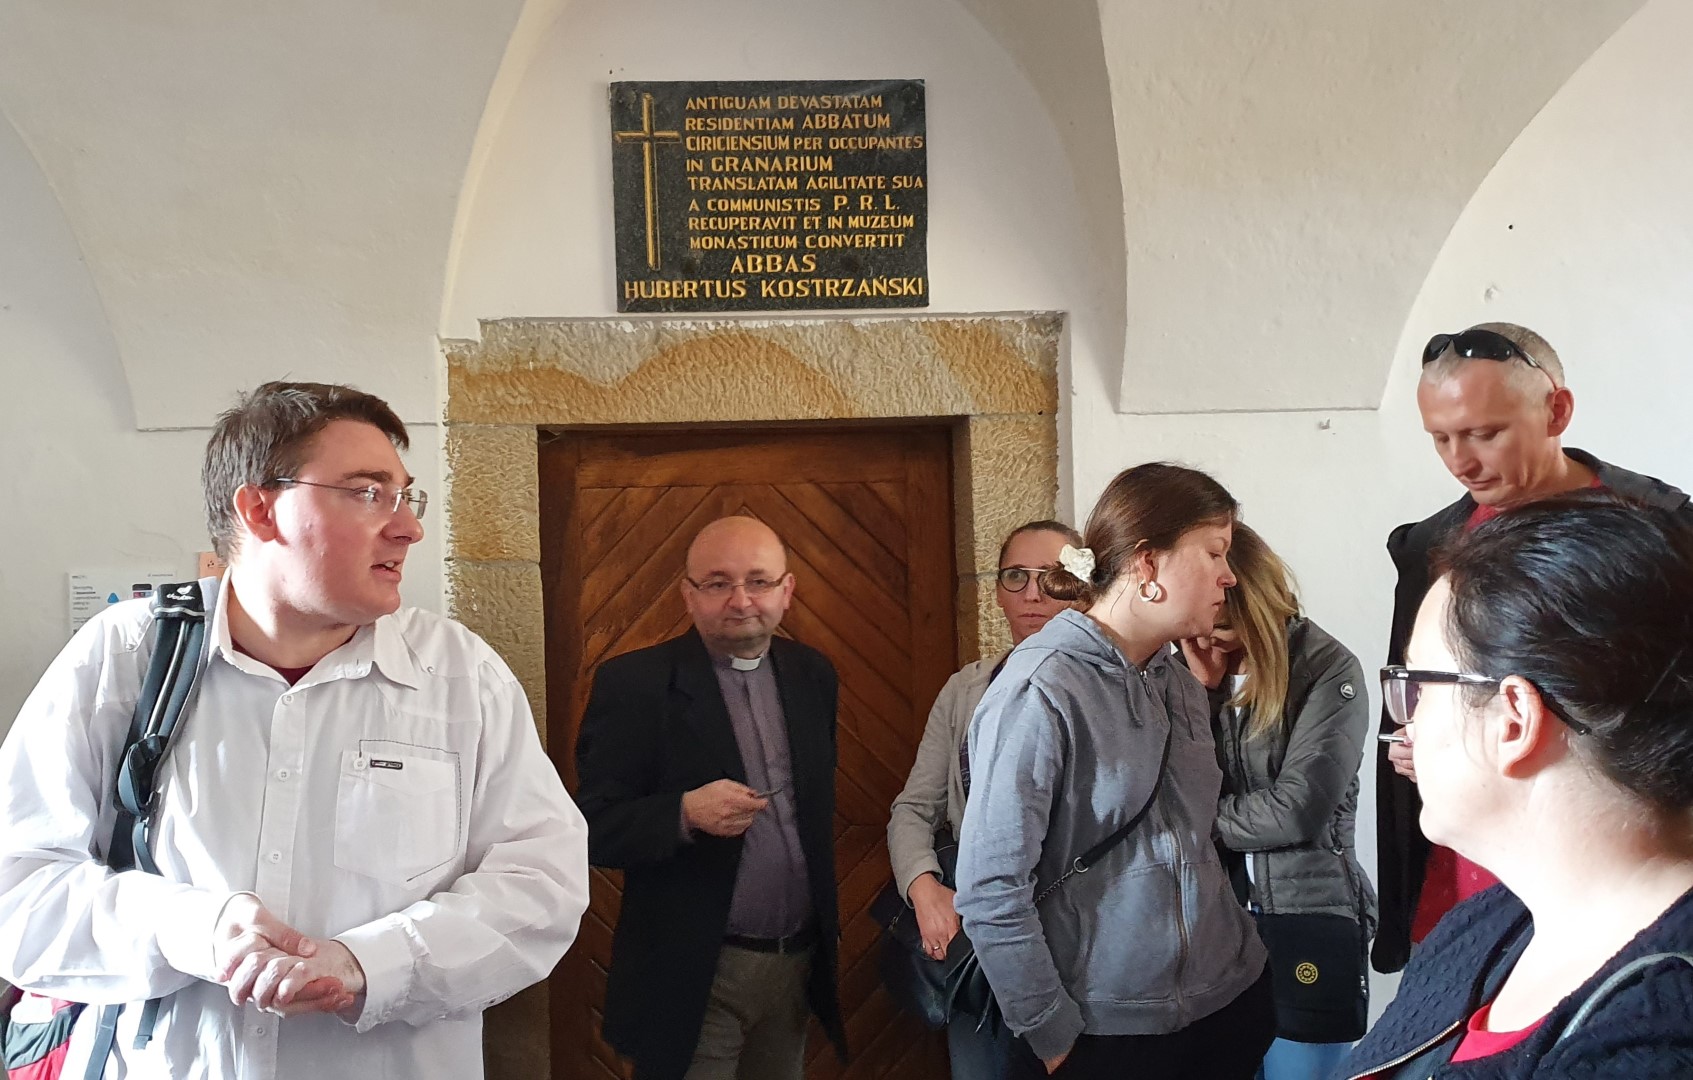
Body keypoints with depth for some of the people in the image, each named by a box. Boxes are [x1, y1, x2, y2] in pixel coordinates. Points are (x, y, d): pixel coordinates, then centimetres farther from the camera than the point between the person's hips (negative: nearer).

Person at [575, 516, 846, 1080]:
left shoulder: (812, 673, 4)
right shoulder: (633, 683, -12)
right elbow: (594, 830, -14)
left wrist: (827, 922, 14)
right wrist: (685, 813, -30)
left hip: (800, 964, 5)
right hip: (692, 976, -5)